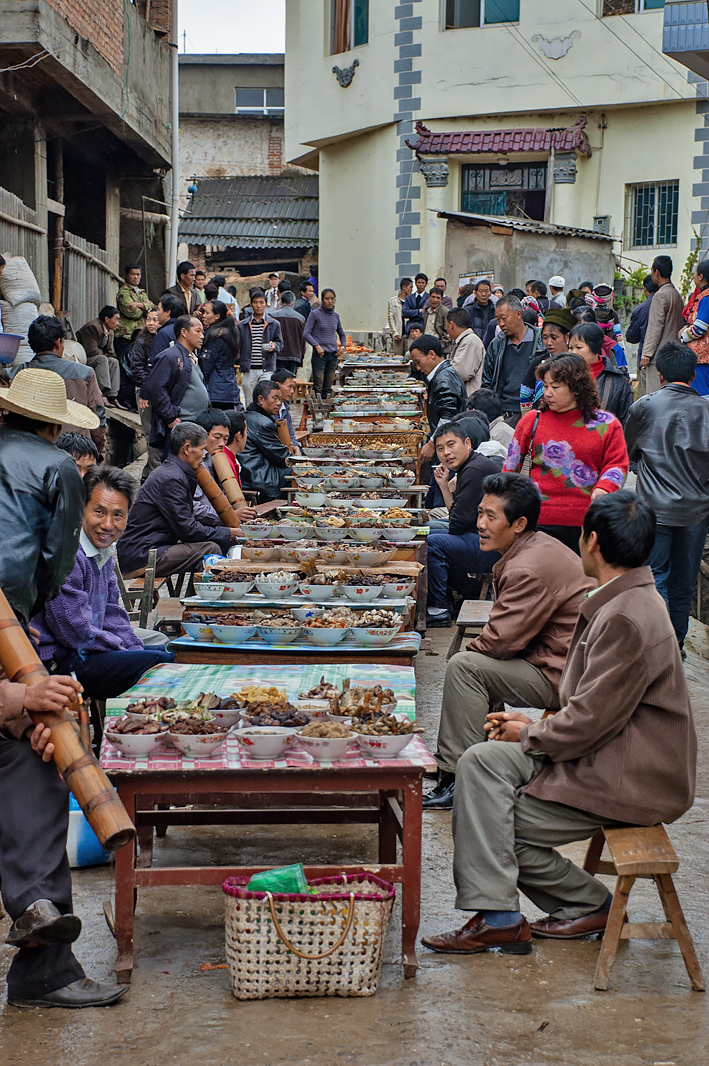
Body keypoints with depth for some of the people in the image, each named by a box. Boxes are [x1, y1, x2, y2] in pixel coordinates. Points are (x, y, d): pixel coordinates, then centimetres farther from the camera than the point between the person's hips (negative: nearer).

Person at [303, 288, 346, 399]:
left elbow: (342, 334, 25)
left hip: (333, 355, 5)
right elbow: (306, 333, -7)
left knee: (328, 387, 5)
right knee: (318, 386, -9)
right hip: (319, 354, -5)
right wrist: (317, 346, -20)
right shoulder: (315, 314, -1)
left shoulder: (335, 316, 13)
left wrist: (342, 346, 6)